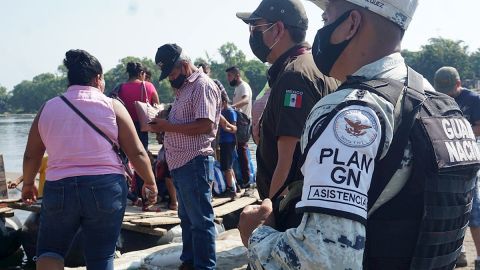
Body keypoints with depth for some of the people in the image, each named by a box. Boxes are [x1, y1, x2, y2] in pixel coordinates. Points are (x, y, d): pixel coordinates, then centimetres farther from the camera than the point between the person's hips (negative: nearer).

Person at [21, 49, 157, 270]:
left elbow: (31, 156, 13)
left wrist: (28, 184, 30)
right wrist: (150, 182, 14)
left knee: (49, 250, 20)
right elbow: (137, 153, -1)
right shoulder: (111, 106, 0)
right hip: (105, 188, -1)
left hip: (59, 188, 2)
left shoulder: (48, 108, 7)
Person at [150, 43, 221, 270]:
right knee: (186, 217, 18)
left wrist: (168, 126, -18)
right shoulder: (183, 87, 17)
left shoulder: (203, 86, -13)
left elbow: (205, 125, -22)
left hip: (194, 163, -10)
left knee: (200, 220, -1)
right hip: (180, 163, 10)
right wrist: (162, 122, 4)